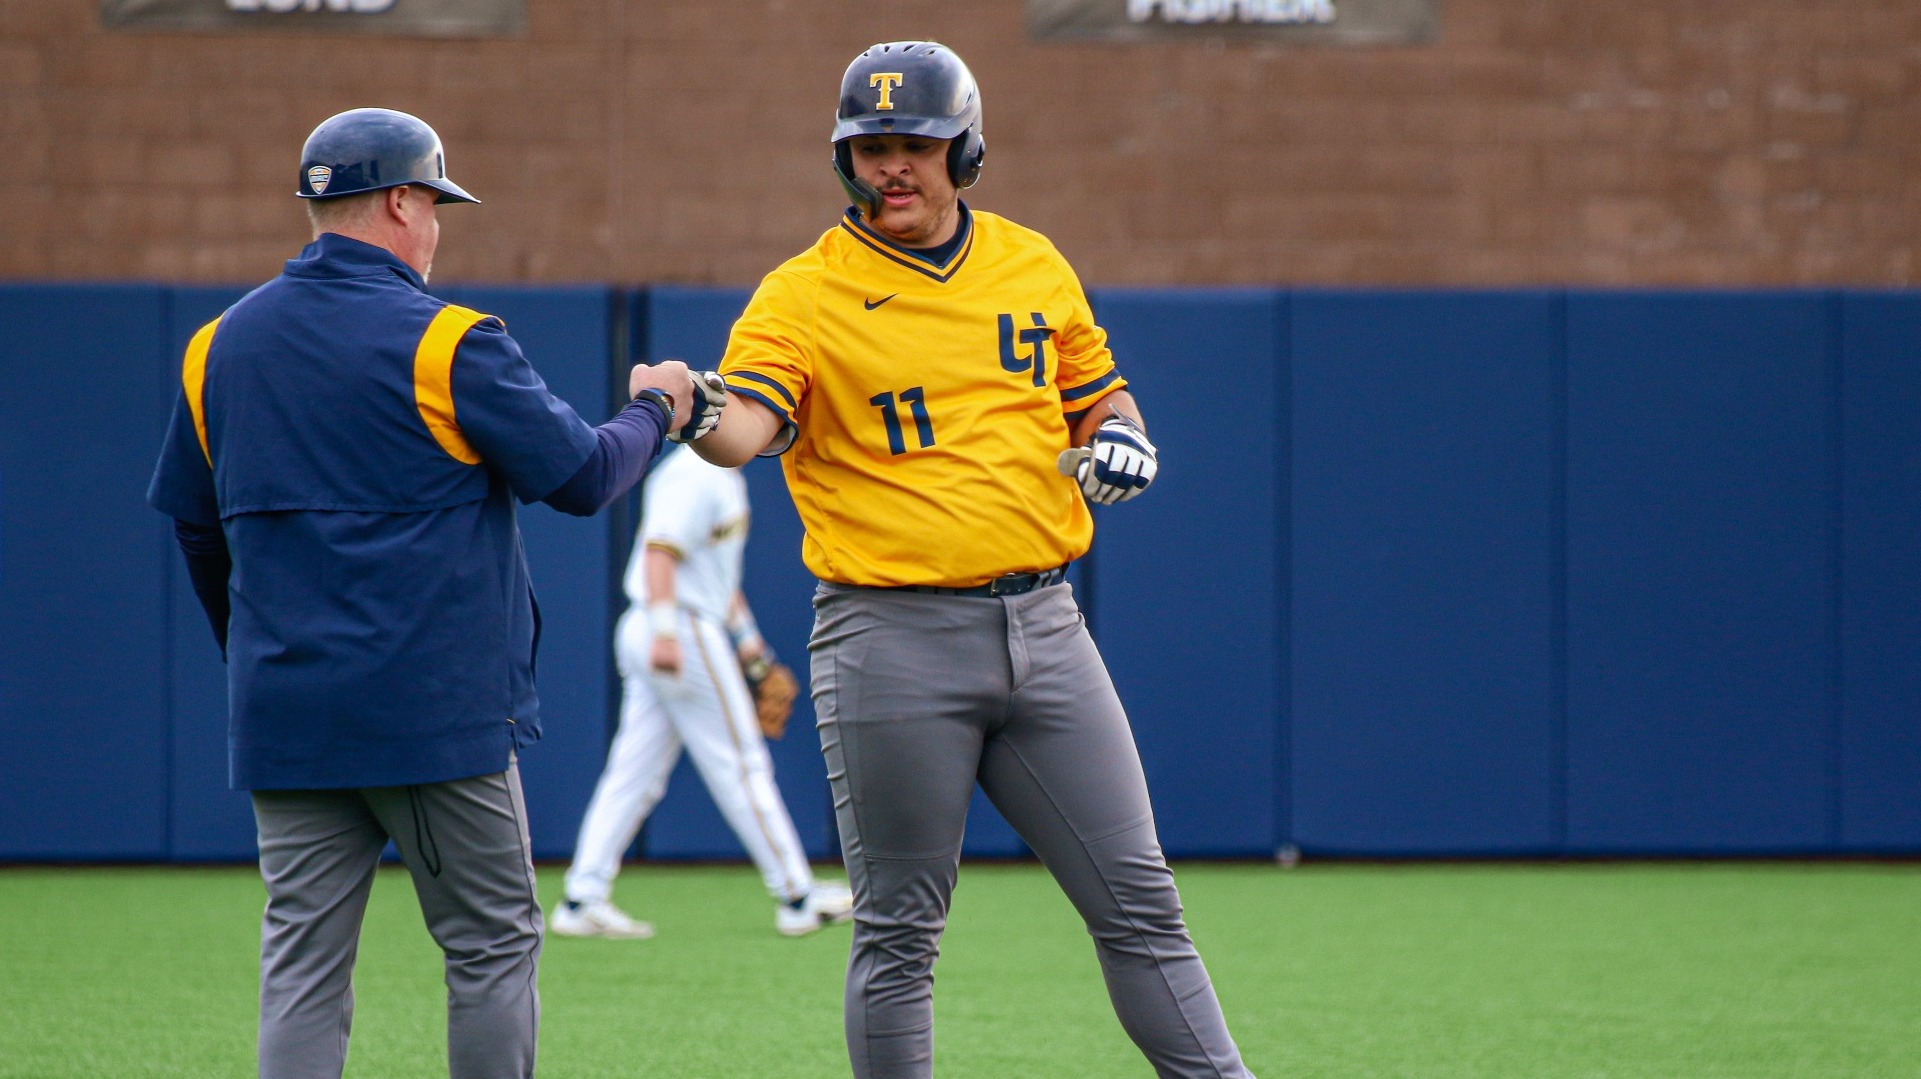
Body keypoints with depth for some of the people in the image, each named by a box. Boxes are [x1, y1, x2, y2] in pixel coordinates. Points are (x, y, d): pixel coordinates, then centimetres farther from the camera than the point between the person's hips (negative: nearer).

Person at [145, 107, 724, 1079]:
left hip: (279, 715, 5)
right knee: (493, 945, 6)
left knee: (303, 963, 4)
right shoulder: (447, 343, -9)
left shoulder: (218, 345, 9)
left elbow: (194, 524, 17)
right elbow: (581, 476, -5)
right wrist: (653, 411, 14)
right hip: (437, 708, -5)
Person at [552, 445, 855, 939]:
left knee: (633, 776, 7)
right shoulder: (694, 474, -14)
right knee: (742, 766, -3)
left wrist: (749, 643, 28)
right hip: (687, 634, -10)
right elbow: (660, 551, -24)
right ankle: (797, 898, 3)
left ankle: (582, 901, 5)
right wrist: (665, 632, -33)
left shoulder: (724, 478, 19)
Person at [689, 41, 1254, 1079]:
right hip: (891, 636, -4)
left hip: (1042, 626, 4)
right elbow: (746, 424, -19)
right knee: (899, 933, 1)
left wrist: (1121, 436, 0)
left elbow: (1097, 394, 23)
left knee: (1139, 902, 5)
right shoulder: (803, 294, -3)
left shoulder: (1034, 265, 11)